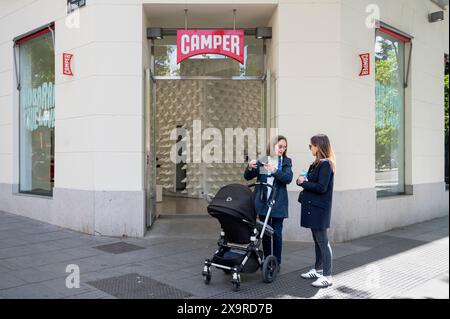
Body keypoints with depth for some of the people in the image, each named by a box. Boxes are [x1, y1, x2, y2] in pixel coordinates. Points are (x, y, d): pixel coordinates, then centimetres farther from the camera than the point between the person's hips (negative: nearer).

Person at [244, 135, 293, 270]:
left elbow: (288, 178, -14)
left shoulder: (286, 162, 1)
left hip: (278, 203, -2)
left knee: (277, 233, 2)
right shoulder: (262, 161, 5)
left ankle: (277, 263, 12)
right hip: (263, 202, 2)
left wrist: (274, 170, -27)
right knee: (265, 233, 11)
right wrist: (249, 167, -15)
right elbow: (247, 177, 6)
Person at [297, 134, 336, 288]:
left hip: (319, 209, -9)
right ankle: (318, 270, 28)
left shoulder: (325, 164, -14)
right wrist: (303, 181, -4)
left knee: (322, 241, -5)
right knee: (317, 240, 17)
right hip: (313, 206, 9)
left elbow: (321, 187, -21)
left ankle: (327, 276, 2)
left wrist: (304, 183, -11)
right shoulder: (317, 164, 12)